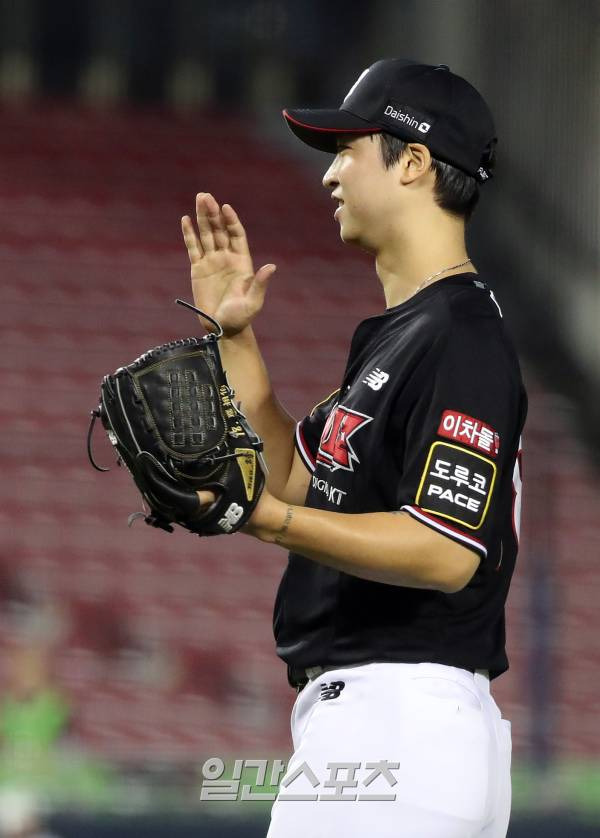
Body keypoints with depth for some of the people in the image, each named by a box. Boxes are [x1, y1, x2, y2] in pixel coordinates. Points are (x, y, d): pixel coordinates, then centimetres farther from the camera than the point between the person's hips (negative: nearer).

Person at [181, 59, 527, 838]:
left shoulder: (461, 338, -15)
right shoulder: (394, 334, 19)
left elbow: (446, 554, -24)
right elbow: (297, 477, 24)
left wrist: (267, 519, -32)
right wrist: (235, 336, 17)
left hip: (398, 729, -11)